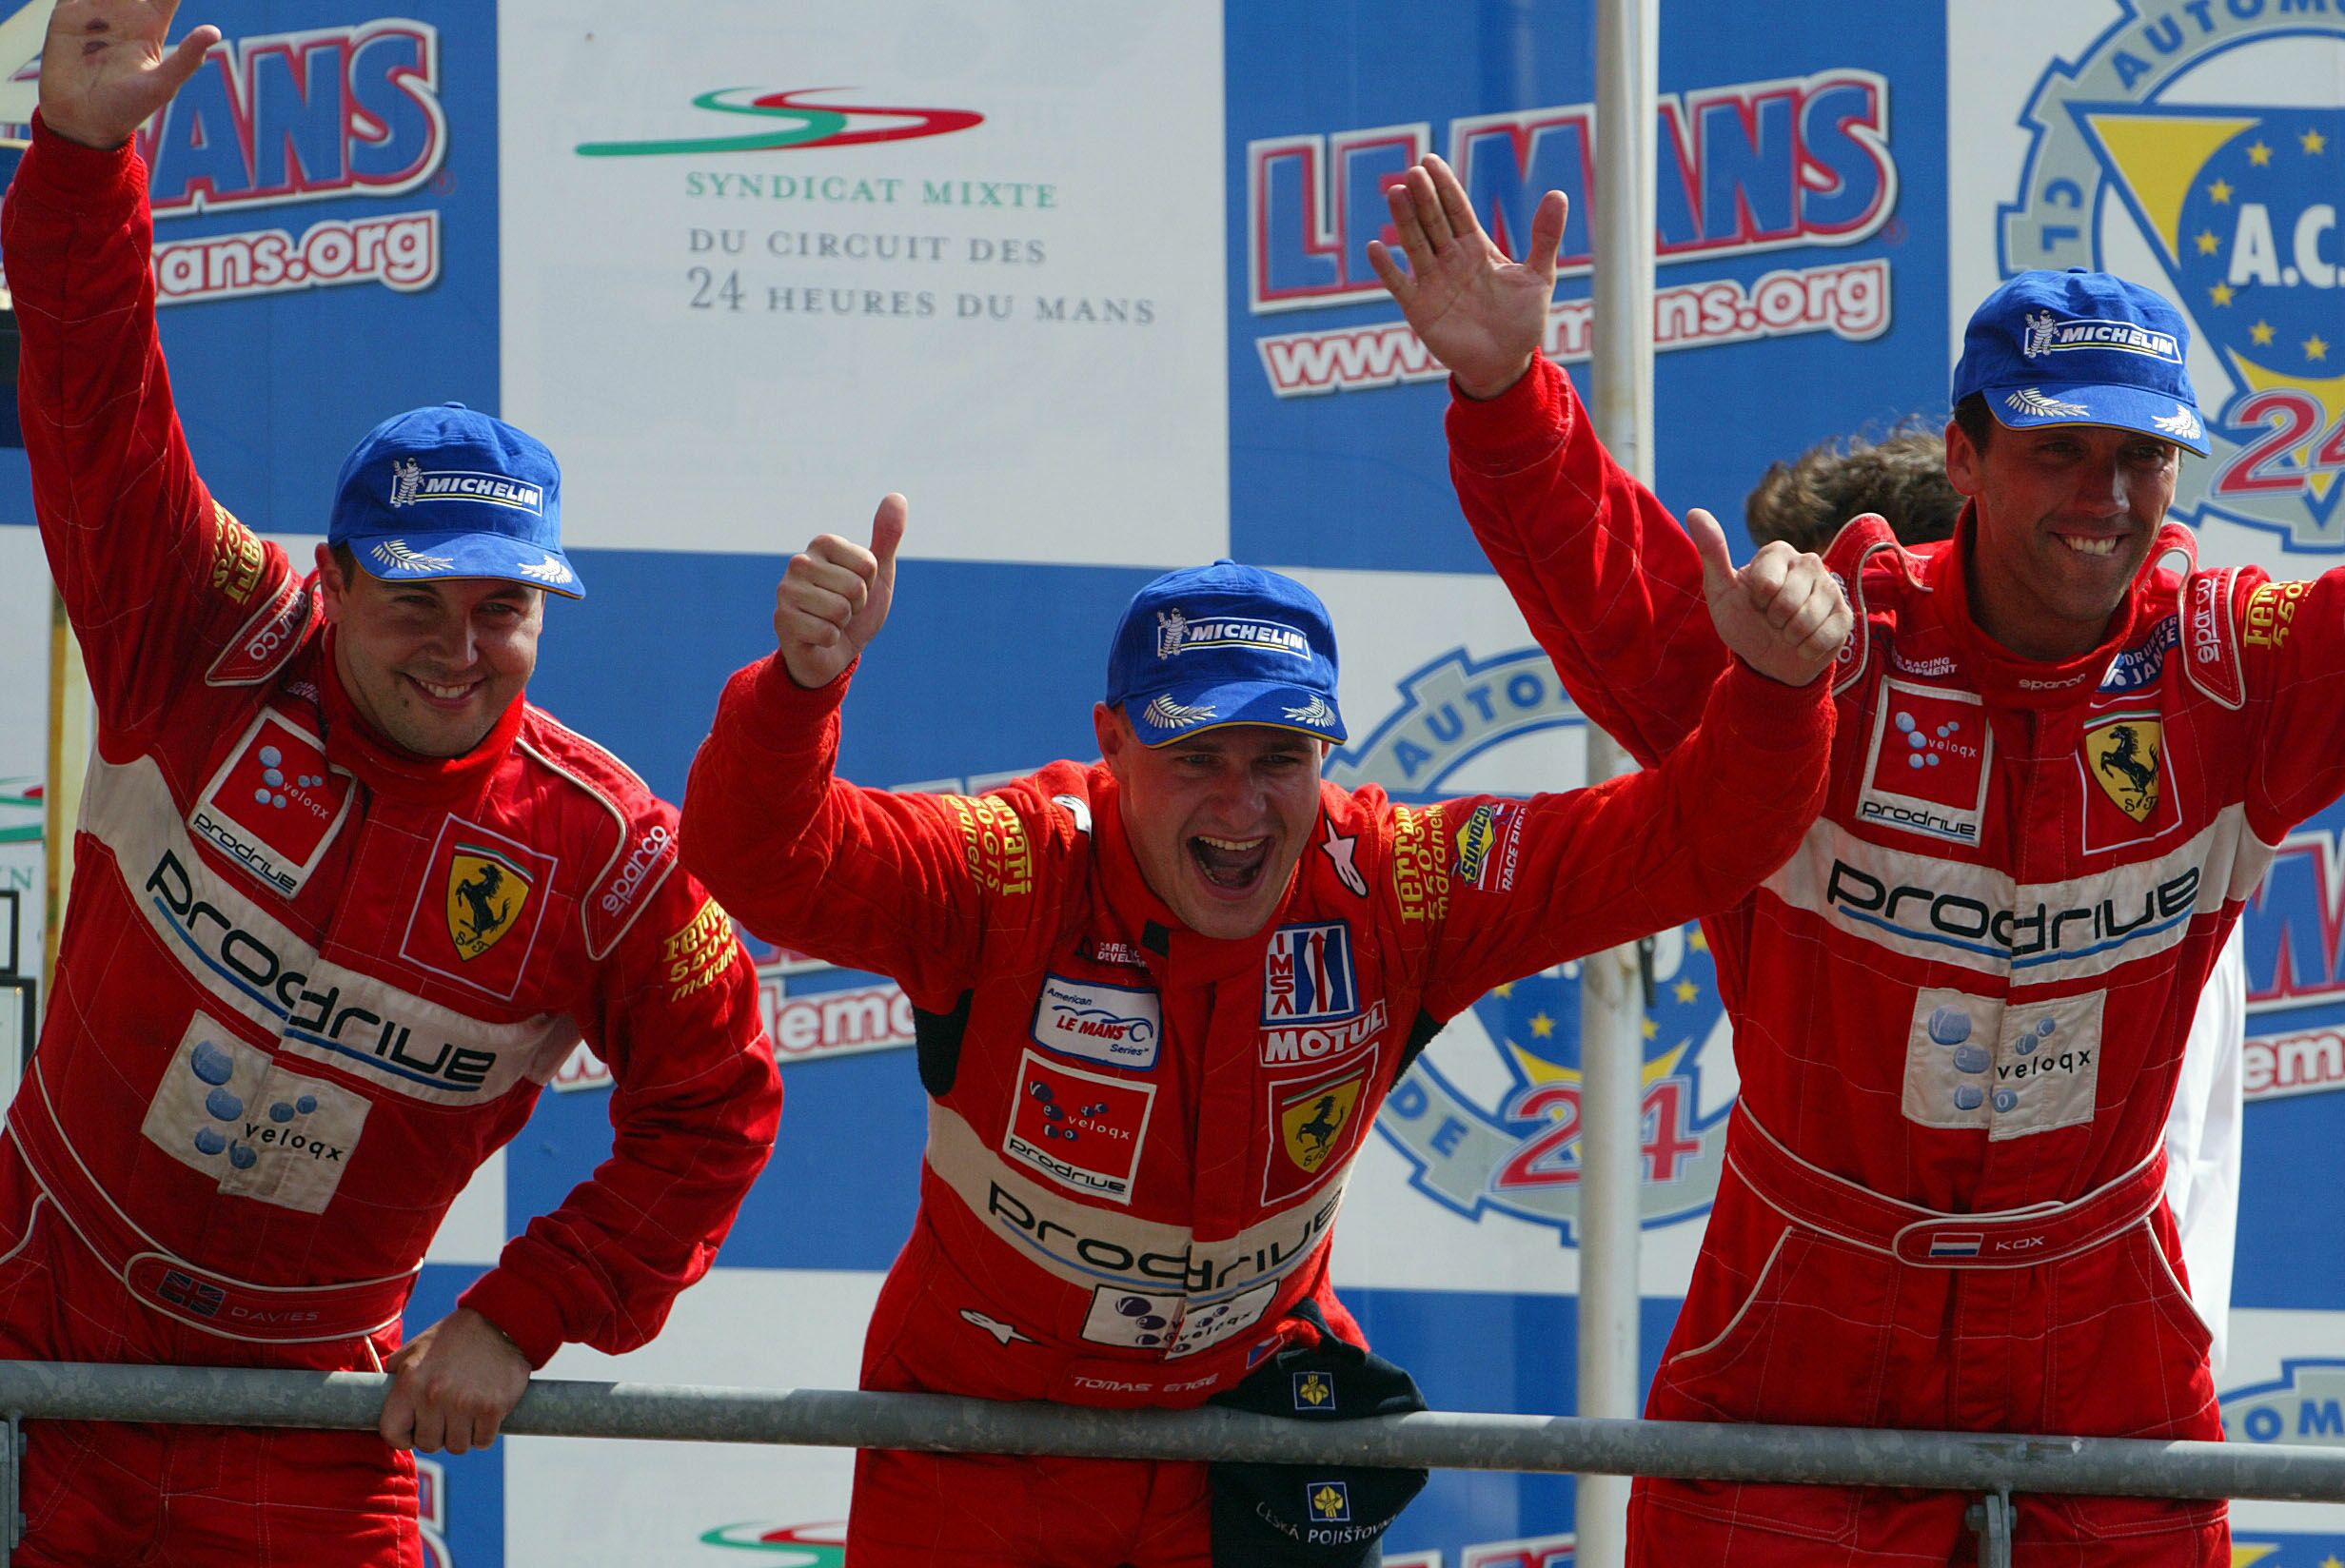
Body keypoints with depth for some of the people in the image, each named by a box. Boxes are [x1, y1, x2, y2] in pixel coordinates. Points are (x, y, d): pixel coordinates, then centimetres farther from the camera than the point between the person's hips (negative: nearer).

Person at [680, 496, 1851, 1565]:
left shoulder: (1392, 889, -16)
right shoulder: (1011, 874, -25)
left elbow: (1689, 841, -16)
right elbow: (762, 862, -39)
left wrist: (1773, 689, -36)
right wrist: (800, 683, -59)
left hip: (1245, 1402, 2)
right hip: (976, 1422, -2)